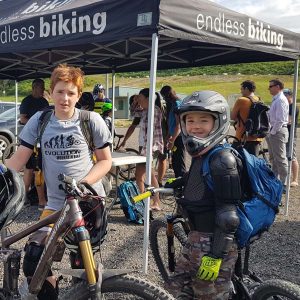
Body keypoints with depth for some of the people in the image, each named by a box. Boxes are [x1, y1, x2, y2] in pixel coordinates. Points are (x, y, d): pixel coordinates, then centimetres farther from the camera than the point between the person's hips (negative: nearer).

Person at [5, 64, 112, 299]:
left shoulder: (91, 120, -5)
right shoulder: (39, 120, 1)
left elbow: (105, 161, -1)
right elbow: (19, 158, 3)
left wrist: (83, 184, -17)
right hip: (56, 204, 2)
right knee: (32, 265, -7)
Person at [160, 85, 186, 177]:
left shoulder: (177, 104, -13)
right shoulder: (172, 105, 17)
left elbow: (178, 125, -19)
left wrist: (172, 141, -18)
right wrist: (168, 138, 17)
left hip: (179, 137, -10)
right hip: (176, 137, 10)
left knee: (179, 164, -8)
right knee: (175, 163, 15)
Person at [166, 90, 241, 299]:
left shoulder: (222, 159, -19)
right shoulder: (201, 156, 6)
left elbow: (228, 215, -22)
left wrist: (215, 256, -23)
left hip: (214, 243, -9)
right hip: (197, 237, 9)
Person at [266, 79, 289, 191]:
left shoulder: (281, 100, -15)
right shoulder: (276, 99, 15)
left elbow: (280, 120, -21)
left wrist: (272, 132, -15)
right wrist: (270, 133, 14)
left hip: (278, 131, -10)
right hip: (274, 131, 10)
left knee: (280, 159, -5)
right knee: (273, 158, 17)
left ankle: (283, 184, 2)